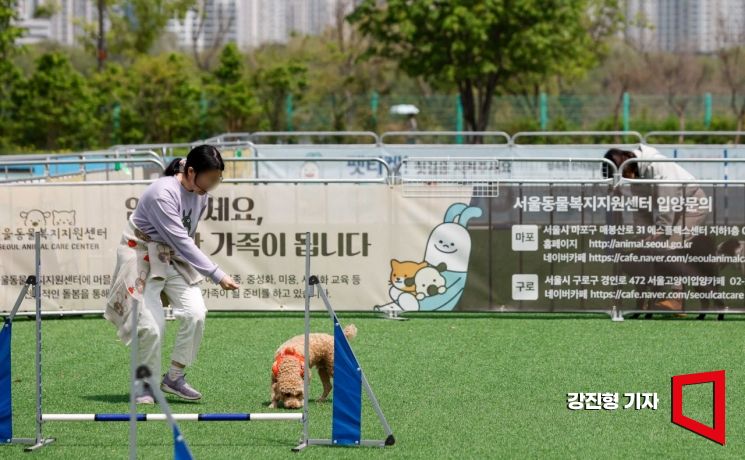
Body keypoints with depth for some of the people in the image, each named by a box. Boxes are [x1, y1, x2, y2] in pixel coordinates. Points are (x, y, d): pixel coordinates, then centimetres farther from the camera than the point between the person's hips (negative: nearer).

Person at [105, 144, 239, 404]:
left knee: (195, 313, -13)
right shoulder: (163, 194, -28)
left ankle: (174, 378, 2)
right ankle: (145, 385, 7)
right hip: (142, 256, -7)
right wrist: (216, 275, -31)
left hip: (173, 258, 7)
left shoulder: (200, 193, -3)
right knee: (152, 325, -14)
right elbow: (181, 241, -29)